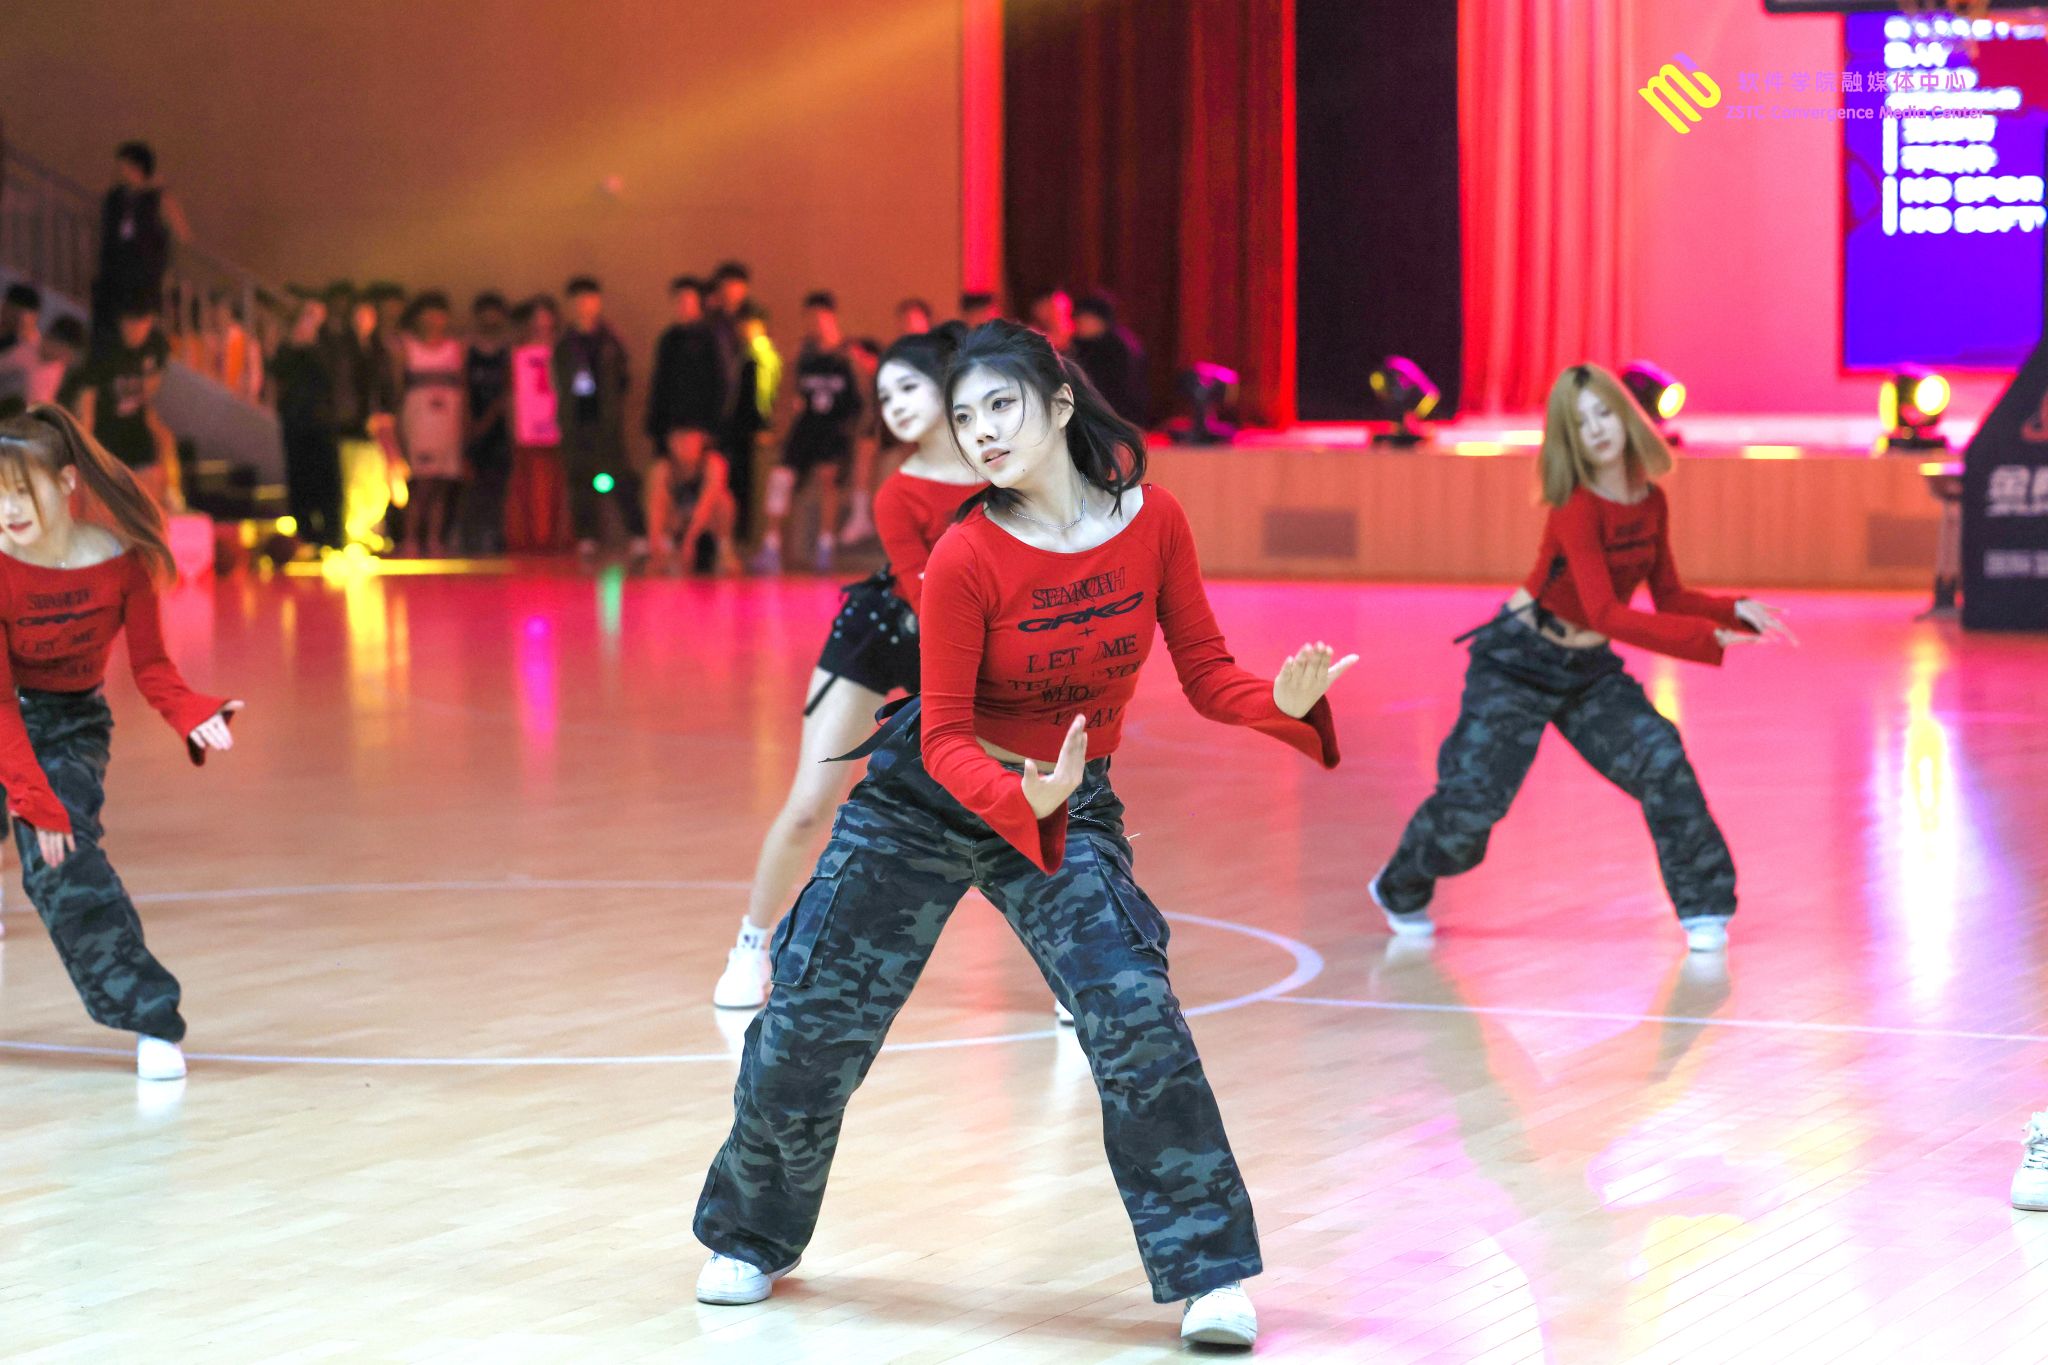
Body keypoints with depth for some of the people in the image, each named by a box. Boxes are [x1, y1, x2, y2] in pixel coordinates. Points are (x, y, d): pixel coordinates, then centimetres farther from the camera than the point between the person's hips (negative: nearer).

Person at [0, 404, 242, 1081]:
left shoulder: (121, 560, -17)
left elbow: (149, 667, -7)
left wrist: (190, 713, -28)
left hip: (71, 722, -1)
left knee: (61, 859, -19)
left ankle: (150, 1020, -16)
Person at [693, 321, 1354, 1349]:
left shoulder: (1152, 521, -12)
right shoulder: (966, 558, -21)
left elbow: (1204, 672, -7)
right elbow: (946, 737, -17)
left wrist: (1284, 702, -28)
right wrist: (1020, 801, -37)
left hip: (1072, 806, 1)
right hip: (929, 795, -1)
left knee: (1134, 1012, -19)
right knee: (810, 1023, 5)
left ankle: (1210, 1277, -8)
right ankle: (752, 1240, 31)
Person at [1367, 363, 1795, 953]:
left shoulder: (1650, 501, -3)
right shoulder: (1577, 507, -25)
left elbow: (1670, 598, 6)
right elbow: (1609, 614, -32)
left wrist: (1737, 610, -12)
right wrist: (1710, 639, -36)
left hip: (1589, 668, 6)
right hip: (1519, 662, -6)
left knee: (1660, 760, -13)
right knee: (1475, 796, -6)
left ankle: (1704, 908, -6)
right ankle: (1401, 892, 23)